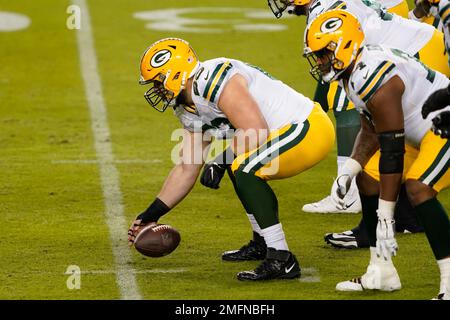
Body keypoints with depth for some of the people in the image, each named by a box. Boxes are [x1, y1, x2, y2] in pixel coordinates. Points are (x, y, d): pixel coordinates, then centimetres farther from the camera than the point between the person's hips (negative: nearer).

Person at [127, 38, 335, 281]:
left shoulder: (214, 80, -20)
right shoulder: (191, 111, 13)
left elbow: (257, 133, -24)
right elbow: (186, 170, 21)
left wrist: (223, 158, -9)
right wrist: (153, 213, 20)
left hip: (309, 127, -10)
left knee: (245, 171, -20)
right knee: (241, 168, 19)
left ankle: (281, 261, -19)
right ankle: (263, 244, 28)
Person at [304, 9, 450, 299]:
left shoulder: (375, 81, -29)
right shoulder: (355, 71, 3)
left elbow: (392, 153, -28)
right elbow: (371, 132, 12)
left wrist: (386, 218, -26)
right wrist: (350, 170, -3)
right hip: (424, 131, 11)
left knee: (418, 187, -29)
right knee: (368, 177, 9)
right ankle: (382, 274, 15)